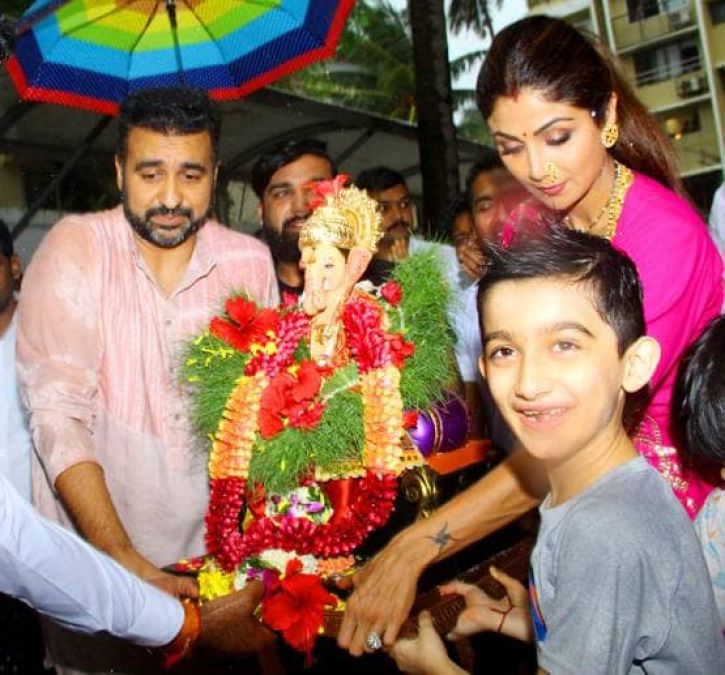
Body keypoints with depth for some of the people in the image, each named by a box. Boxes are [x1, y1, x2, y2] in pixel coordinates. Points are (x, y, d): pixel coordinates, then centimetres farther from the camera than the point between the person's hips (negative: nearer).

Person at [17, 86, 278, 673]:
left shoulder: (250, 262, -4)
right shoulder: (75, 248, -12)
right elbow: (58, 415, -19)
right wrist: (128, 564, -24)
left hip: (214, 554, 3)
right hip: (95, 559, -2)